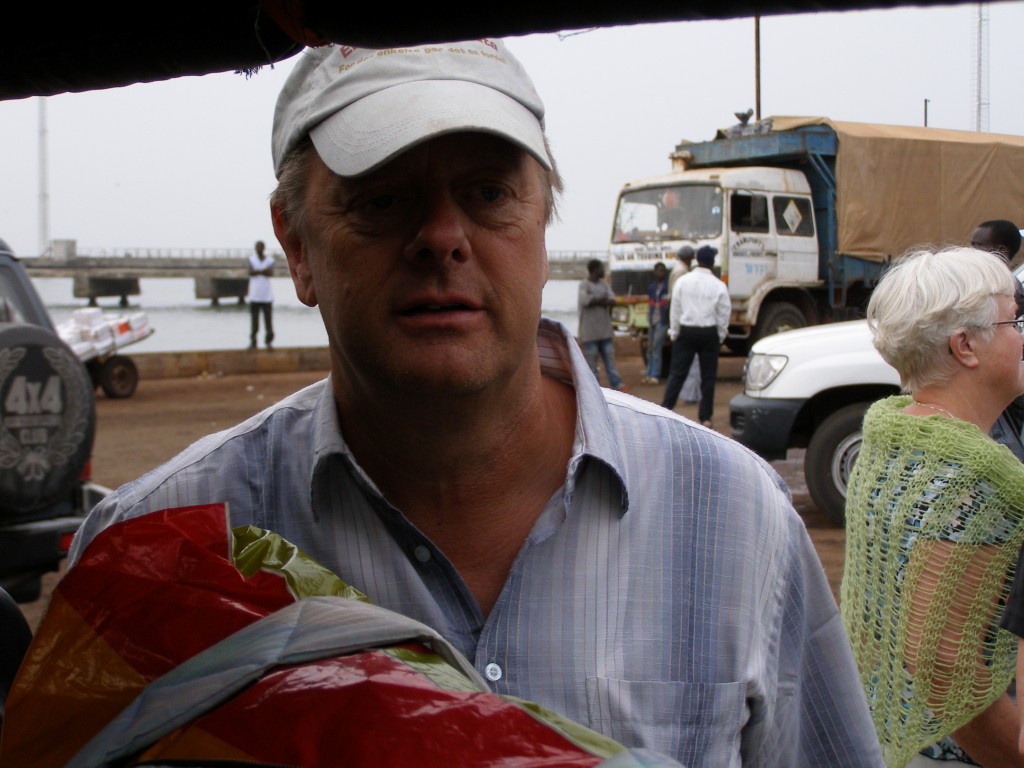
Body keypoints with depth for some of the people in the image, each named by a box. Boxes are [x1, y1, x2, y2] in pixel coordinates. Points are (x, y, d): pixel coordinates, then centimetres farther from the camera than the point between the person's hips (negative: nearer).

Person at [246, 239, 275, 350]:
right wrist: (264, 271, -11)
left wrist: (257, 271, -11)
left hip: (267, 295, 0)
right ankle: (252, 342, 6)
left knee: (268, 319, -3)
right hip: (254, 295, 0)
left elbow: (271, 273, -10)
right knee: (254, 319, 1)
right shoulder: (252, 259, 7)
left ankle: (269, 341, 3)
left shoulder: (270, 259, 6)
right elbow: (251, 271, -10)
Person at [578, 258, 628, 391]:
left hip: (605, 330, 6)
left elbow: (612, 301, 0)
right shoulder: (584, 285, -6)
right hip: (590, 332, -6)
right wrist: (603, 300, -6)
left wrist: (595, 301, -12)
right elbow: (585, 301, -20)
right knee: (591, 361, -1)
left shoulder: (604, 285, 13)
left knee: (610, 358, 6)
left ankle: (617, 385, 5)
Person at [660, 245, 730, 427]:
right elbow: (724, 314, 0)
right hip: (709, 333, -1)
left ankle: (665, 410, -2)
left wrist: (674, 333, 7)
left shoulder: (683, 281, -4)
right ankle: (705, 417, 7)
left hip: (686, 331, 1)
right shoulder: (719, 286, -5)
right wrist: (720, 336, 12)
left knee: (677, 373, 5)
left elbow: (675, 310, -1)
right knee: (708, 376, 6)